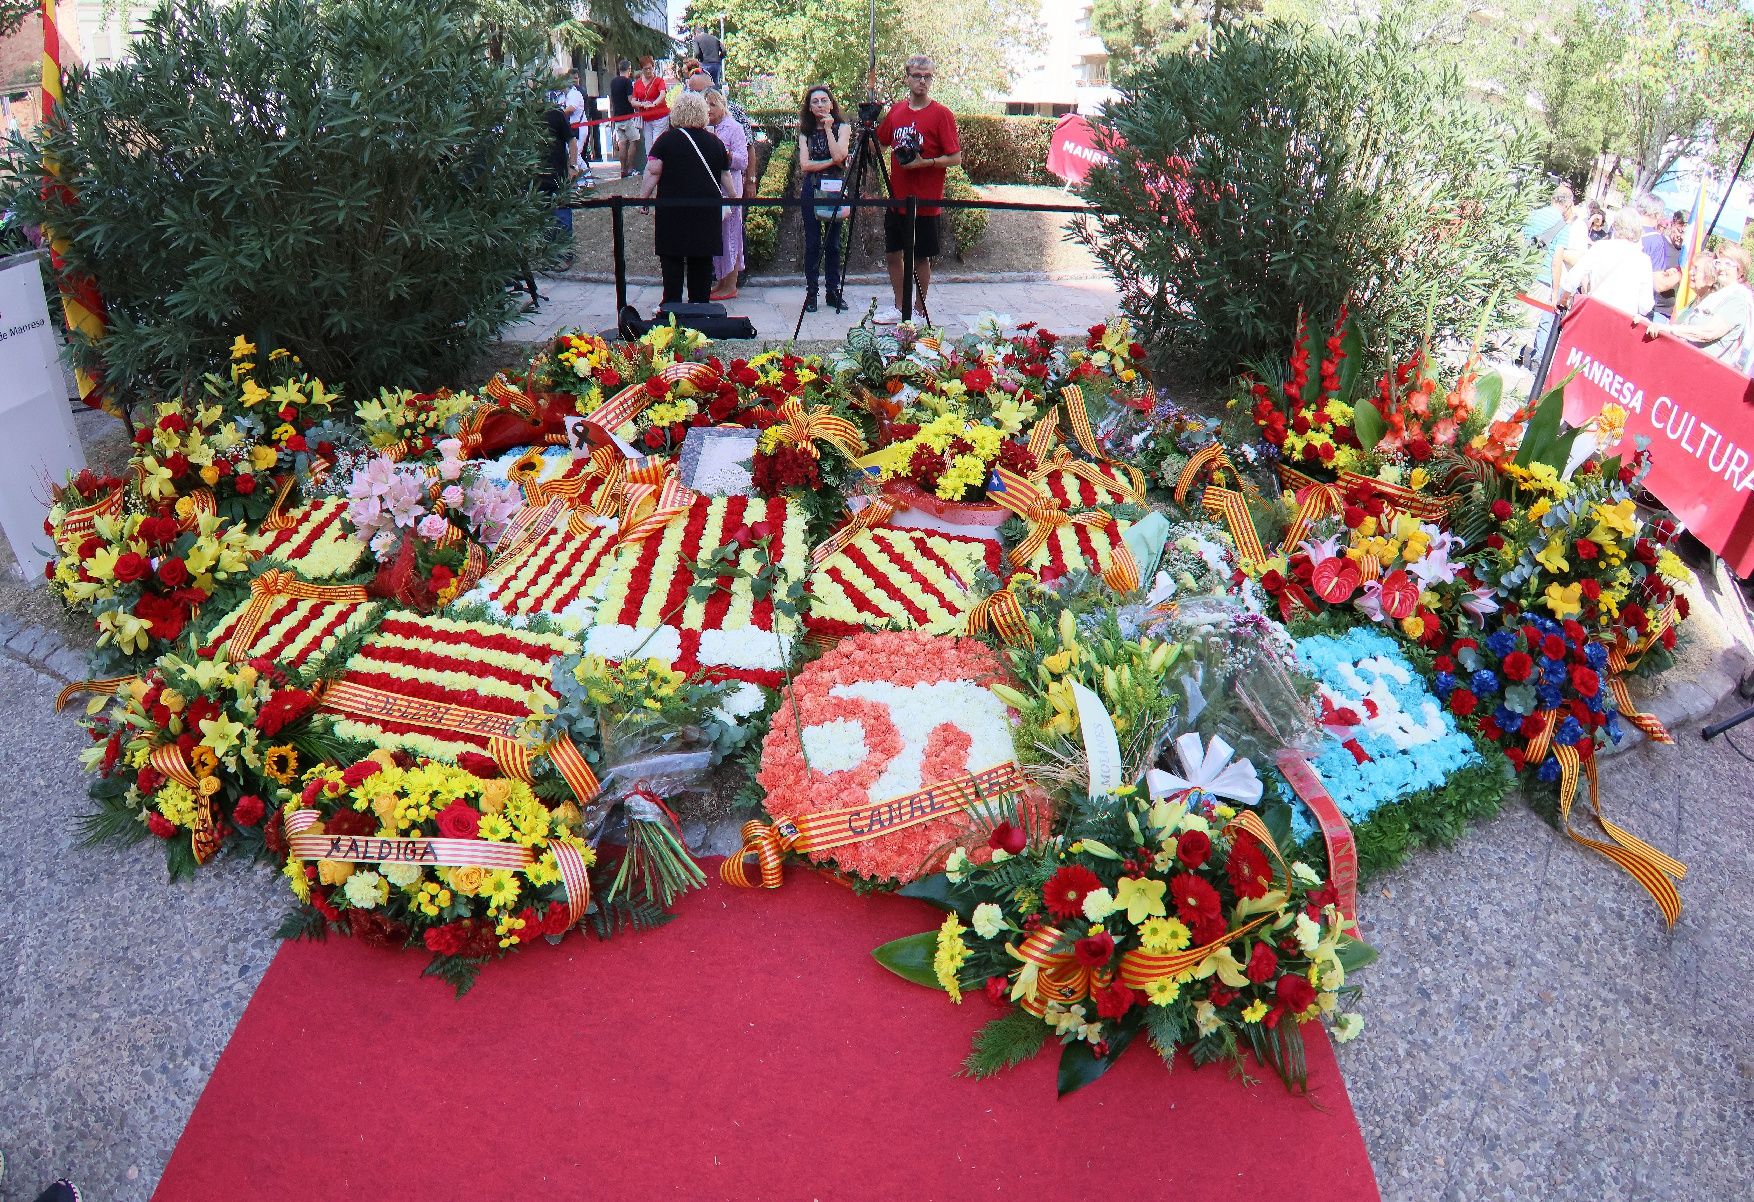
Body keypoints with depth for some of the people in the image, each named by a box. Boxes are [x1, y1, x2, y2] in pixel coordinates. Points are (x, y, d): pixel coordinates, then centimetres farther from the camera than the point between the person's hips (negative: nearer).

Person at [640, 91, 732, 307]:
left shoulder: (667, 139, -4)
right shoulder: (715, 142, 6)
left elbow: (653, 171, -9)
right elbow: (724, 176, 12)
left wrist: (643, 198, -3)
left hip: (673, 207, -3)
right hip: (706, 208, 3)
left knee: (672, 257, 3)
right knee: (702, 257, 9)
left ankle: (671, 302, 3)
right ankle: (700, 302, 12)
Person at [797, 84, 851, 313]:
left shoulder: (842, 128, 5)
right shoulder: (806, 132, 10)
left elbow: (839, 156, -11)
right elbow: (804, 165, -2)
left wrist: (828, 129, -9)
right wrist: (831, 162, -8)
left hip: (835, 189, -1)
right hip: (812, 189, 1)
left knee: (834, 242, 2)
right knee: (812, 242, 0)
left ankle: (834, 291, 9)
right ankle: (811, 292, 4)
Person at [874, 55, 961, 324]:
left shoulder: (941, 114, -8)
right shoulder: (897, 110, 8)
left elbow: (956, 158, -11)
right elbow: (879, 143, 21)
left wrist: (925, 163, -22)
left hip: (925, 203, -6)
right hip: (896, 198, 6)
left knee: (921, 257, 3)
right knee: (892, 253, 11)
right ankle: (899, 308, 25)